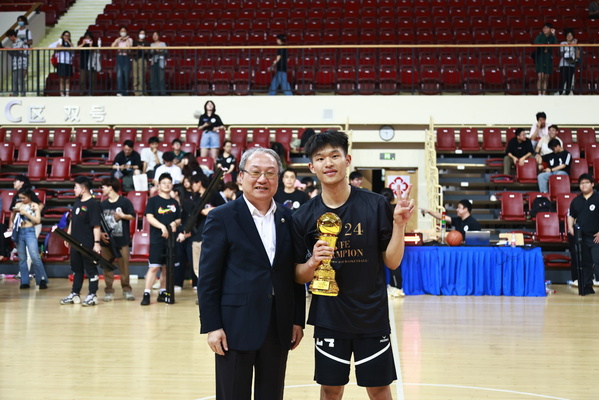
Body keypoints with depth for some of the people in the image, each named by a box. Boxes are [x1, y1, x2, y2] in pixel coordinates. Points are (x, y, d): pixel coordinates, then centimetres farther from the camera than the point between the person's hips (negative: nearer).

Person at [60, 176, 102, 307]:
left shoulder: (93, 204, -15)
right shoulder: (77, 202, 11)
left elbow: (96, 225, -19)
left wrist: (97, 242, -22)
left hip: (88, 243, -8)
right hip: (75, 242, 9)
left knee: (90, 269, 1)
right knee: (76, 269, 15)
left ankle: (92, 295, 9)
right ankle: (75, 295, 25)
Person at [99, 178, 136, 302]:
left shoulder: (125, 201, -2)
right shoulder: (102, 204, 9)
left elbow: (132, 217, 1)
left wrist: (123, 216, -17)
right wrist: (101, 233, -5)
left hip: (122, 240, -3)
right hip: (107, 240, 3)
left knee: (124, 266, 0)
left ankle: (127, 289, 11)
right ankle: (109, 291, 11)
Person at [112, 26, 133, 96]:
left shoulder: (129, 39, 6)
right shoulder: (117, 40, 13)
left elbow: (129, 47, -14)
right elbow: (112, 46, -4)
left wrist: (126, 39, -5)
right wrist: (118, 39, -5)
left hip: (126, 58, -1)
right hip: (119, 58, 1)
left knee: (126, 75, -1)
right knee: (119, 75, -11)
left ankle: (125, 92, 8)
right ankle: (119, 91, -17)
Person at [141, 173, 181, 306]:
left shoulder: (174, 202, 14)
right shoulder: (153, 200, 1)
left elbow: (179, 220, 16)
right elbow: (149, 217, -9)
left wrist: (174, 223, -7)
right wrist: (162, 226, -22)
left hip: (171, 239, 5)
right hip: (157, 239, -5)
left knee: (166, 267, 9)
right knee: (154, 267, -11)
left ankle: (162, 293, 17)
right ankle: (146, 294, -9)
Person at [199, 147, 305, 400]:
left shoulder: (288, 218, 7)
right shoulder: (221, 217, -5)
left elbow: (295, 274, 10)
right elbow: (208, 277, -7)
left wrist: (298, 320, 7)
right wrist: (212, 326, -10)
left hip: (279, 328, 4)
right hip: (236, 326, -4)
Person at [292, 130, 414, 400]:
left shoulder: (376, 205, -7)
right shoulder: (304, 216, -3)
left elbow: (392, 262, -3)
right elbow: (299, 276, 2)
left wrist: (399, 224, -17)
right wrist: (313, 261, -19)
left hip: (372, 316, -1)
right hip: (328, 319, 1)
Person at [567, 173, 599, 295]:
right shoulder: (576, 200, 11)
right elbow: (571, 215, 18)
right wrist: (570, 227, 0)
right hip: (581, 237, 5)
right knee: (585, 263, 12)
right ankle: (587, 286, 19)